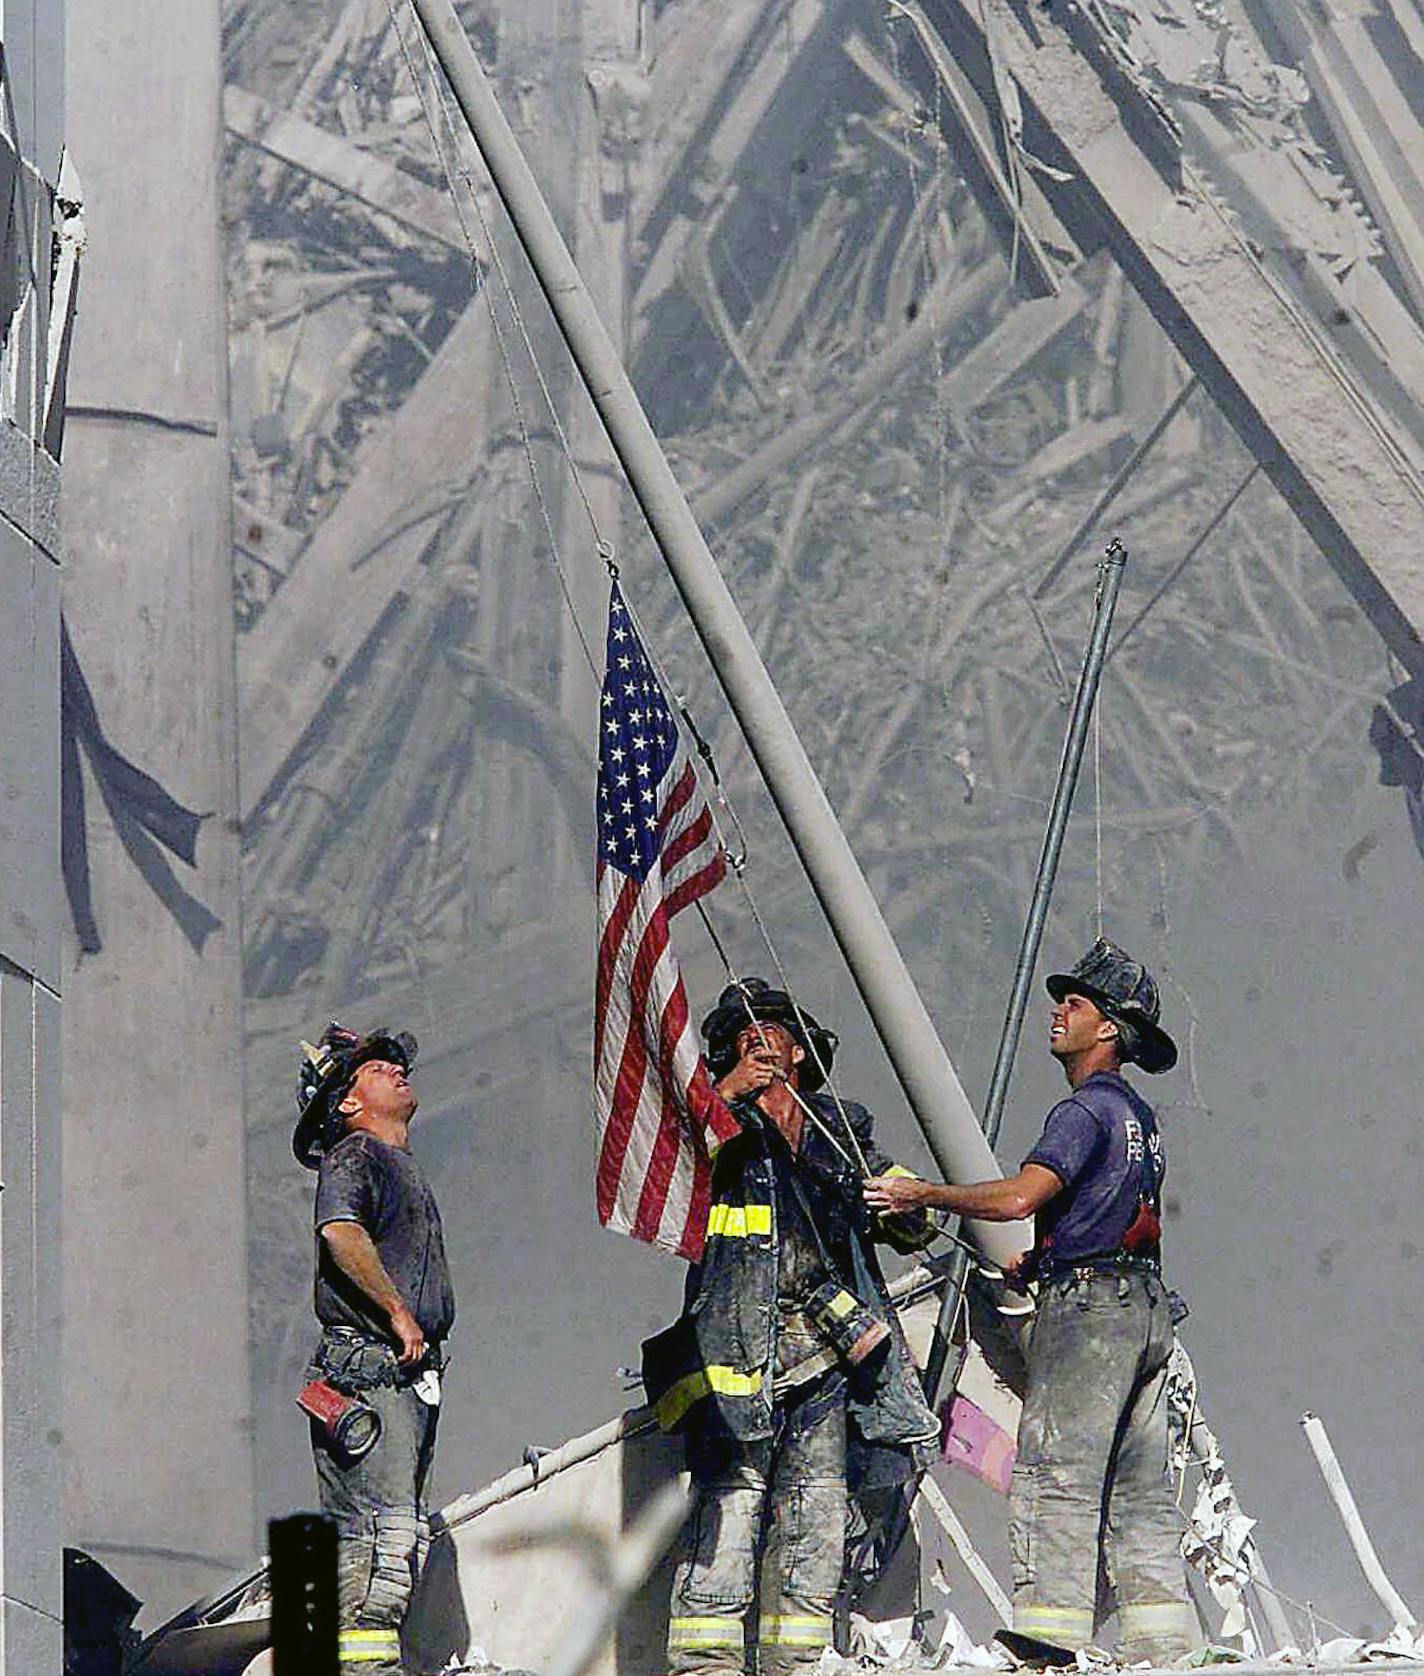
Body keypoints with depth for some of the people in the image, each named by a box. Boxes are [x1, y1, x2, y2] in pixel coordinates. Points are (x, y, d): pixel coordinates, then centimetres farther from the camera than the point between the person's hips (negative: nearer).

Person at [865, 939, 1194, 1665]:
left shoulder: (1086, 1109, -10)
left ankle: (1046, 1634, -18)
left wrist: (923, 1193, -13)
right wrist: (1043, 1261, 28)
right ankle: (1162, 1645, 4)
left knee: (1054, 1476, -12)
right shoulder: (1138, 1114, 20)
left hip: (1087, 1307, -10)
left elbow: (1019, 1197, -23)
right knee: (1137, 1489, 8)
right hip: (1145, 1308, 10)